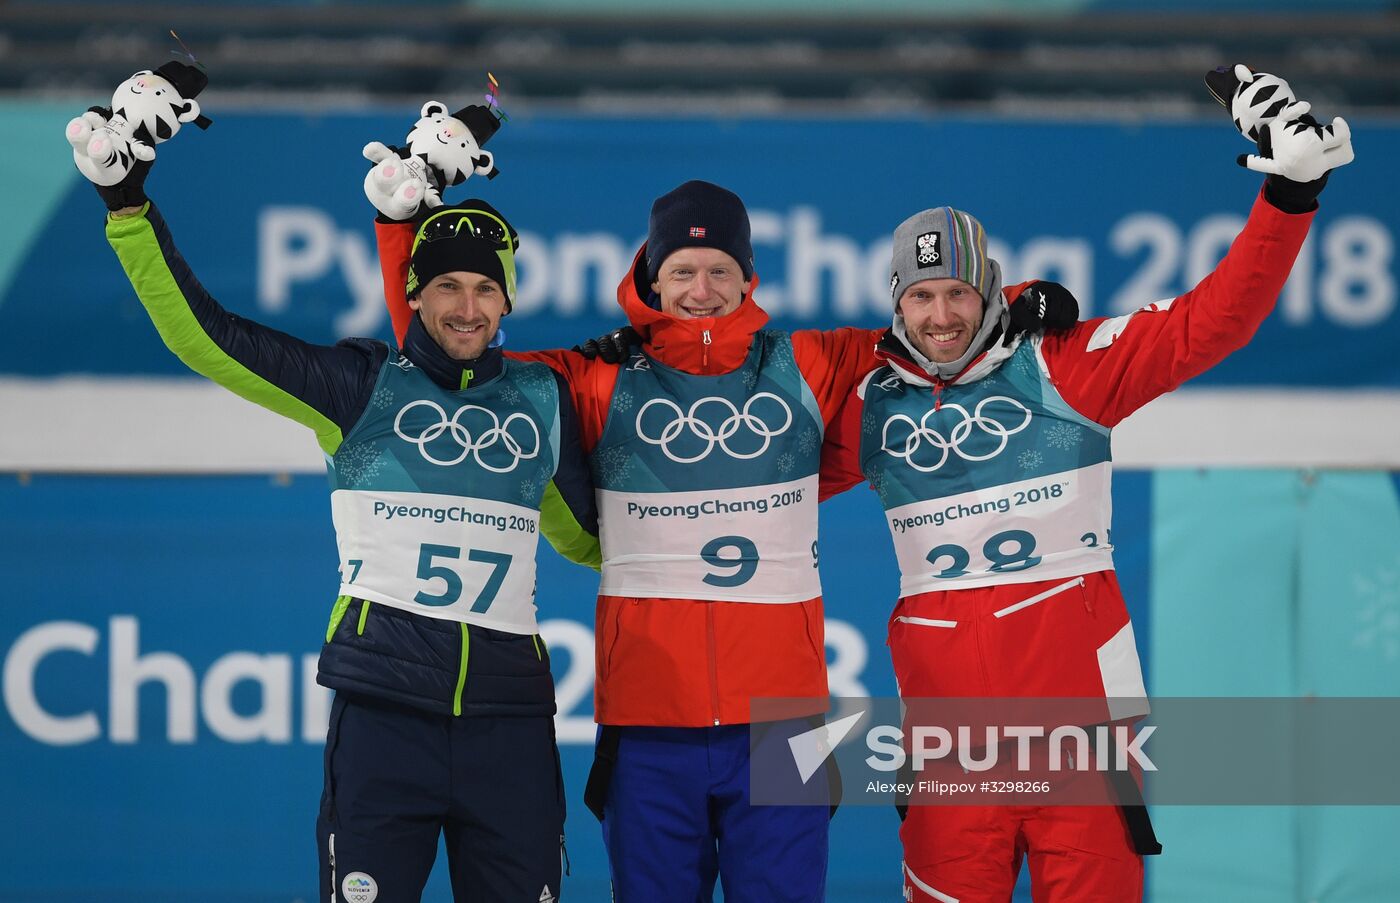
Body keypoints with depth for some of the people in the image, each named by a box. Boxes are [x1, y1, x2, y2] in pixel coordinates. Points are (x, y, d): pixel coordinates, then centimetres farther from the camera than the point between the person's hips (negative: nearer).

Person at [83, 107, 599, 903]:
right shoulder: (364, 383, 4)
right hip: (384, 708, -3)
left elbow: (588, 534, 25)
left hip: (509, 716, 3)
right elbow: (206, 335, -1)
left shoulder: (543, 399, 13)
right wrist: (130, 209, -5)